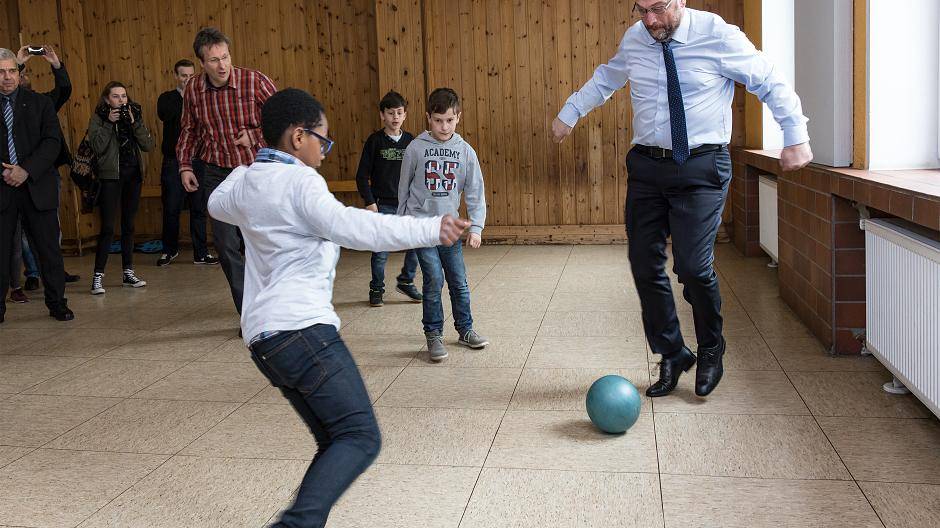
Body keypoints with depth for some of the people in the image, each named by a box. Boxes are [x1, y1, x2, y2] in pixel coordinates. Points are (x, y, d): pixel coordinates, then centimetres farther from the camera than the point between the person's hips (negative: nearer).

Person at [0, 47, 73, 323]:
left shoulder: (40, 103, 7)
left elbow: (53, 141, -3)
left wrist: (26, 170, -14)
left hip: (36, 186, 0)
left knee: (49, 248, 4)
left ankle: (57, 304, 15)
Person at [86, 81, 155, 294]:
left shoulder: (135, 115, 9)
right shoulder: (99, 118, -1)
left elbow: (148, 145, -1)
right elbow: (97, 147, -14)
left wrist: (134, 123, -10)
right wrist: (109, 123, -16)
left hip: (133, 175, 4)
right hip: (111, 176, -4)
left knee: (129, 226, 10)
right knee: (108, 227, -9)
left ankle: (128, 272, 18)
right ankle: (98, 276, -4)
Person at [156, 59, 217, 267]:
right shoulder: (167, 98, 7)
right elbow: (163, 114, -15)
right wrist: (183, 95, -13)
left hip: (198, 160, 1)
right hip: (173, 161, 0)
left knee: (199, 208, 3)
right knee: (171, 208, 3)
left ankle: (201, 253, 10)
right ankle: (169, 250, 19)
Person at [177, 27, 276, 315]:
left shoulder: (255, 81, -14)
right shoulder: (193, 89, -2)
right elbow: (188, 130, 13)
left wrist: (254, 135, -15)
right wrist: (185, 166, 5)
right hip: (216, 173, 3)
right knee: (225, 243, -2)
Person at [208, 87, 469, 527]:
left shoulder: (245, 183, 18)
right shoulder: (300, 181, -7)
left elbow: (217, 204, 42)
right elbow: (347, 225, -25)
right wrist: (429, 230, -28)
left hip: (262, 336, 10)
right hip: (302, 328, -10)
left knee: (336, 440, 12)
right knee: (361, 437, -10)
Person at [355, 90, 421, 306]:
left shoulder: (410, 141, 7)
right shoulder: (375, 141, -2)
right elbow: (362, 175, -2)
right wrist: (369, 201, -8)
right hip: (383, 205, -3)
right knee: (381, 251, 0)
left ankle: (406, 281, 22)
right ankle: (376, 290, 16)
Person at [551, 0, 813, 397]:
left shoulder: (719, 36, -8)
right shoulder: (633, 40, 5)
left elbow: (772, 84, 0)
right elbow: (605, 78, 26)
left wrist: (796, 138, -2)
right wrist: (569, 114, 31)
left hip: (701, 167, -5)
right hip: (647, 166, 5)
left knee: (693, 266, -14)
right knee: (645, 265, 3)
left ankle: (711, 352, 15)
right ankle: (671, 356, 22)